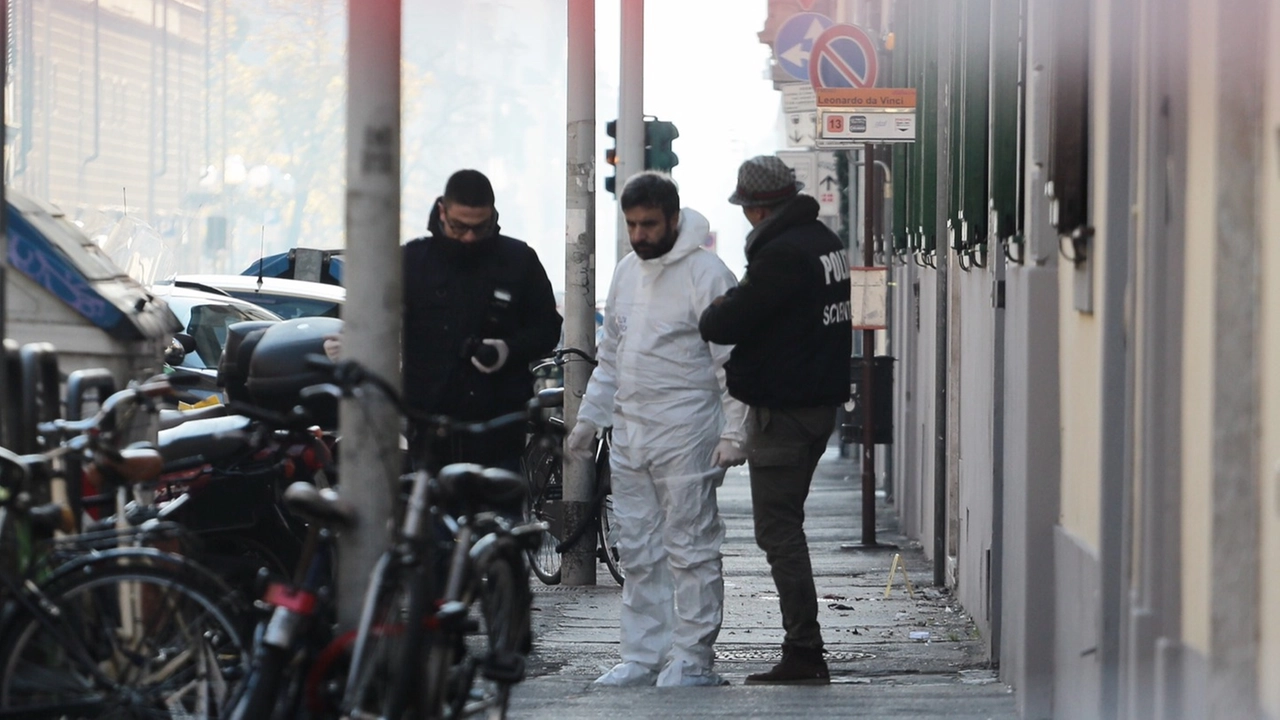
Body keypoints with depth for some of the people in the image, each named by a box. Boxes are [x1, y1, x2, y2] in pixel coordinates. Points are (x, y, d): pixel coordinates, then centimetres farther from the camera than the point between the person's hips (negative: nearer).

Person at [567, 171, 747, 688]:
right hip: (629, 435, 8)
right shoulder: (627, 271, 15)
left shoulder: (705, 274, -9)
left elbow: (733, 362, -12)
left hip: (684, 436, -8)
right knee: (638, 551, 9)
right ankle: (643, 656, 15)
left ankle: (693, 658, 0)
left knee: (690, 548, -4)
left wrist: (733, 432, -17)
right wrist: (588, 417, 21)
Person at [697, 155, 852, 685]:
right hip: (821, 399, 10)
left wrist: (713, 312, 1)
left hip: (782, 410, -10)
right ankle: (803, 653, 18)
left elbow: (724, 324, -20)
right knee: (786, 526, 16)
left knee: (778, 530, -6)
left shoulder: (781, 255, -19)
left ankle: (805, 653, -7)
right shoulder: (826, 242, 12)